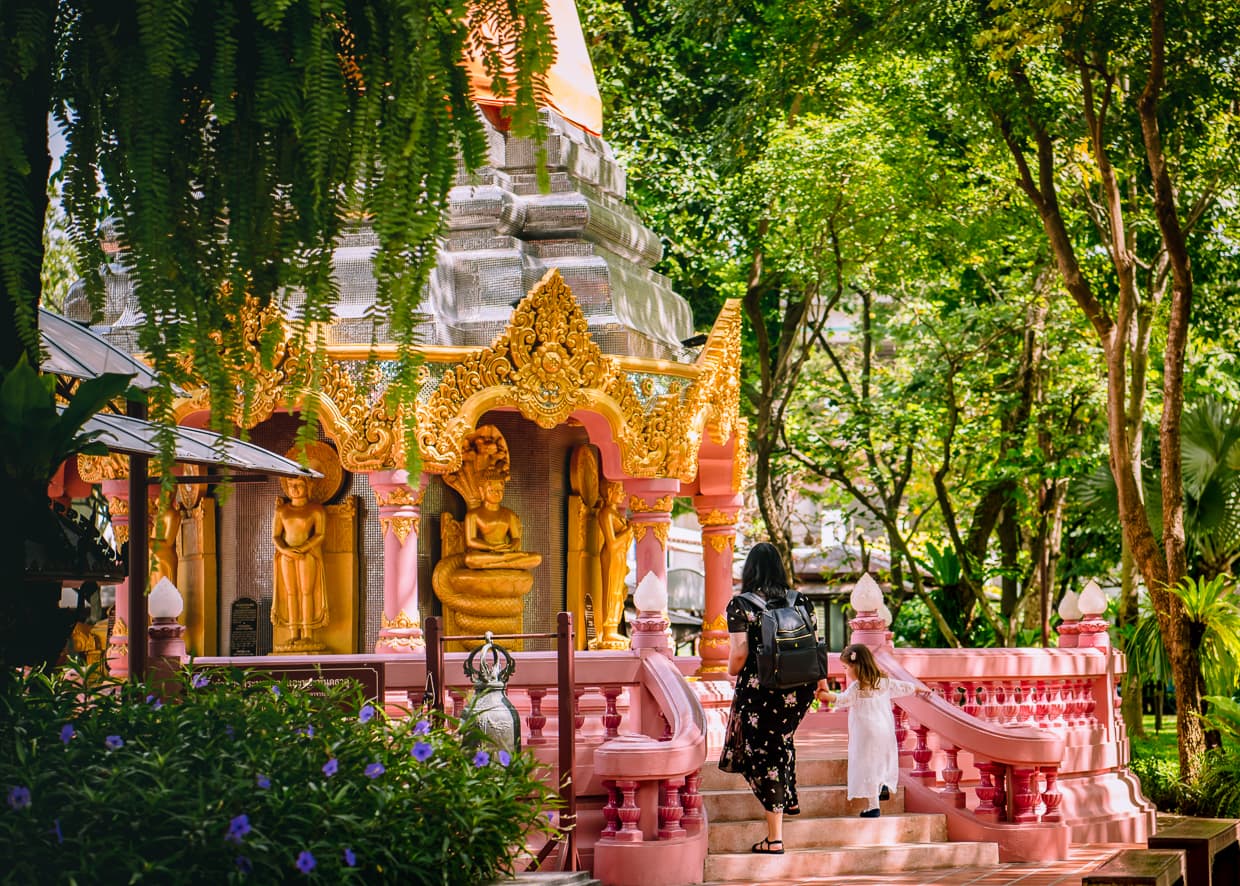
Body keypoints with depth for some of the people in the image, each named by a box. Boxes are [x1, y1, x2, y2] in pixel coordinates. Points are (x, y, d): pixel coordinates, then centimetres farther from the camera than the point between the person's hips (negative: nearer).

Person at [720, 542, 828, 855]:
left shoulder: (740, 606, -9)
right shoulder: (800, 602, 2)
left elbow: (739, 653, -16)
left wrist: (732, 671, 5)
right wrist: (820, 680, 19)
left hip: (760, 690, -5)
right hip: (798, 689, 5)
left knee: (763, 757, 3)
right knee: (781, 738, 33)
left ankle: (775, 838, 4)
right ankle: (790, 800, 41)